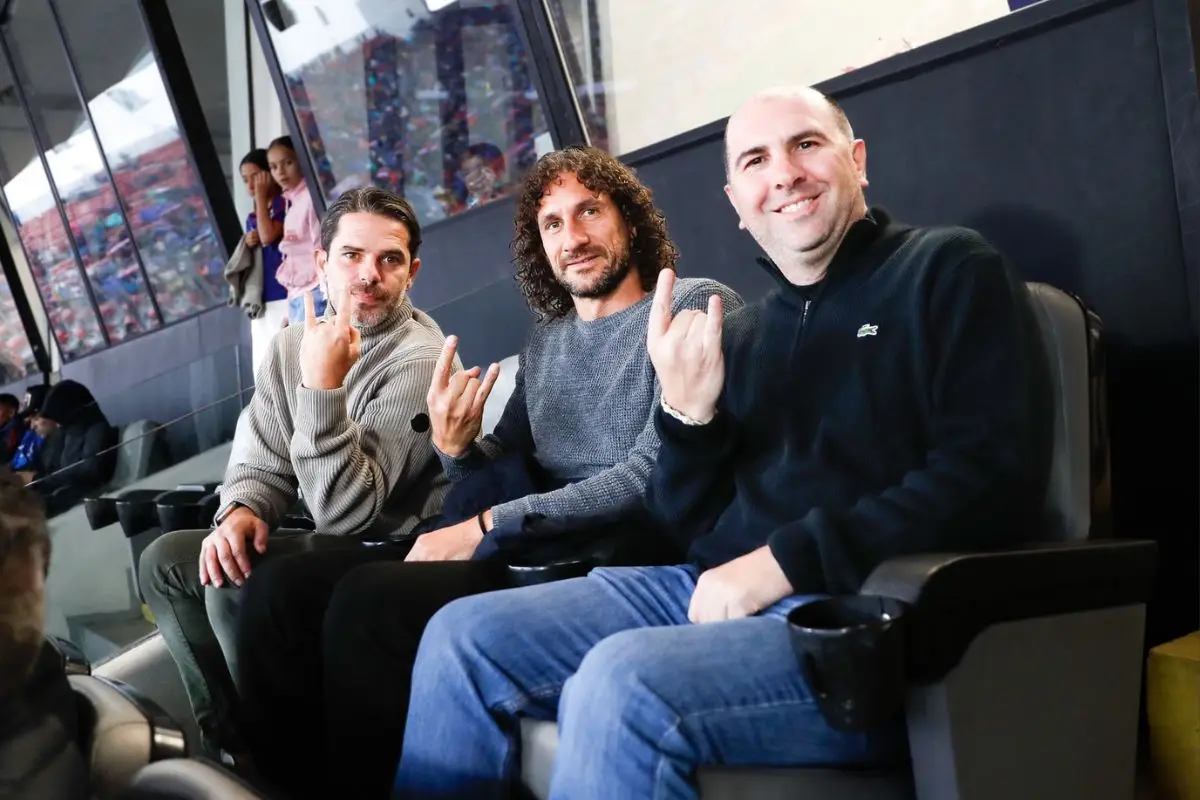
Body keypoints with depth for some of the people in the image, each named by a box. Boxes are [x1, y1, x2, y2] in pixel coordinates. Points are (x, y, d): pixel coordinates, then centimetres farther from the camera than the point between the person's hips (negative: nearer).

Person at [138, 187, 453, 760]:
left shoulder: (417, 360, -21)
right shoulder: (293, 344, 5)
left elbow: (347, 509, -26)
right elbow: (262, 463, 6)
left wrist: (323, 386, -33)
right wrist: (240, 511, -17)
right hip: (332, 542, 8)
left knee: (236, 589, -25)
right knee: (166, 560, 5)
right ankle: (229, 736, 14)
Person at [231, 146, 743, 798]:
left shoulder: (691, 306, 0)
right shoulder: (546, 338, 21)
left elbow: (653, 475, -13)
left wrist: (486, 527, -14)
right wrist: (455, 447, -5)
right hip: (533, 551, 7)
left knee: (369, 600, -28)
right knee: (286, 587, -9)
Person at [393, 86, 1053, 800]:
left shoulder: (950, 271, 1)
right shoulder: (740, 334, 17)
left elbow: (993, 480, -12)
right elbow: (694, 528, 15)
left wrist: (783, 561, -15)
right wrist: (689, 413, -5)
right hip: (716, 592, 7)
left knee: (619, 682, -32)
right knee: (465, 636, -6)